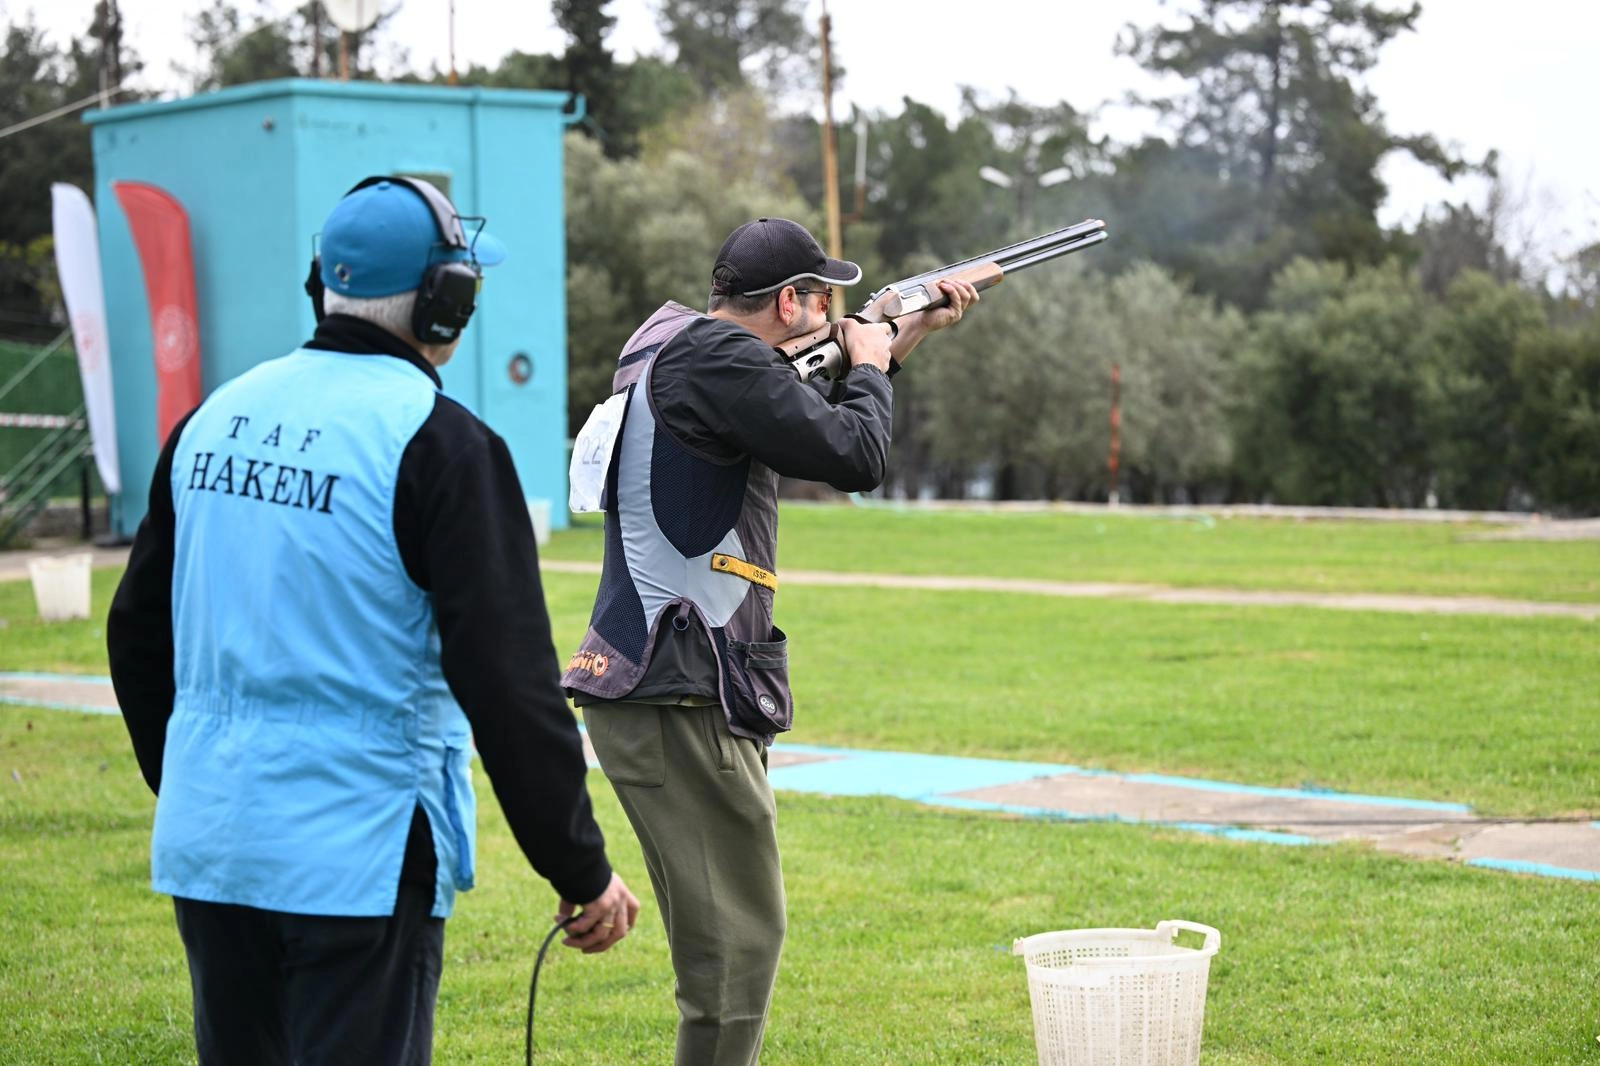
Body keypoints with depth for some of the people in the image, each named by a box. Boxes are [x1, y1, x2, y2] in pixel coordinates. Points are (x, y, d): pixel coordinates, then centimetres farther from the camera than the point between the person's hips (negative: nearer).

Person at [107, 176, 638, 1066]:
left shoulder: (217, 416, 8)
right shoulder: (437, 442, -12)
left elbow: (137, 633, 16)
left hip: (206, 846, 7)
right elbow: (509, 682, -16)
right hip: (359, 857, -6)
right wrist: (584, 872, -8)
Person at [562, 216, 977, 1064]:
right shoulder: (717, 356, -15)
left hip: (673, 687, 11)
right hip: (676, 699, -11)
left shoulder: (672, 343, 16)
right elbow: (854, 457, -17)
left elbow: (803, 417, 29)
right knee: (738, 938, -7)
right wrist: (867, 366, 2)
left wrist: (901, 342, 24)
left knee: (740, 928, 20)